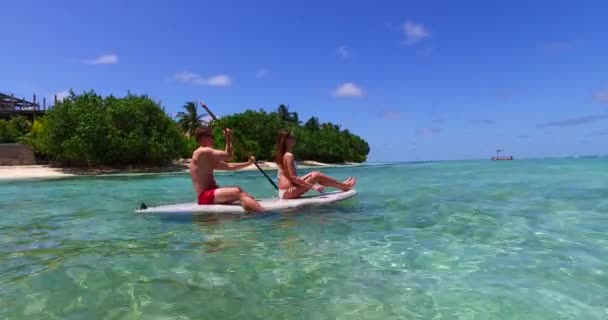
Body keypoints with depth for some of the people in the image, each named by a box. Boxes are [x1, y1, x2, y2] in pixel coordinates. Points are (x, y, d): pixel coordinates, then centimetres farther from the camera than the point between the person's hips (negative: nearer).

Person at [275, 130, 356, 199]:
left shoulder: (282, 155, 12)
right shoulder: (289, 155, -17)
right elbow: (293, 177, -21)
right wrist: (312, 186, -17)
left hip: (284, 191, 10)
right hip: (289, 191, -10)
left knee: (312, 174, 16)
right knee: (317, 175, -5)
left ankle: (341, 185, 21)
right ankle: (344, 186, 8)